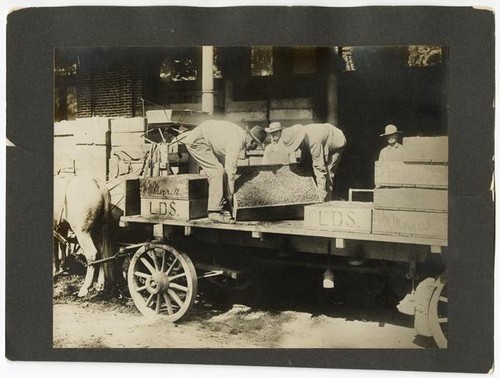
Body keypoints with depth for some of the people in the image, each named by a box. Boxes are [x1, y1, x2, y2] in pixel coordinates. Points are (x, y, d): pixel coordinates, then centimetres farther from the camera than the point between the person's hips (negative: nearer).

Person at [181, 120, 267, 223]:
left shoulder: (241, 134, 7)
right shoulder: (236, 142, -23)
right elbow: (230, 171, -22)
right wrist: (230, 195, -15)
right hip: (197, 141, -11)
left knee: (220, 171, 8)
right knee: (217, 171, -16)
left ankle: (217, 208, 9)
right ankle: (214, 212, -16)